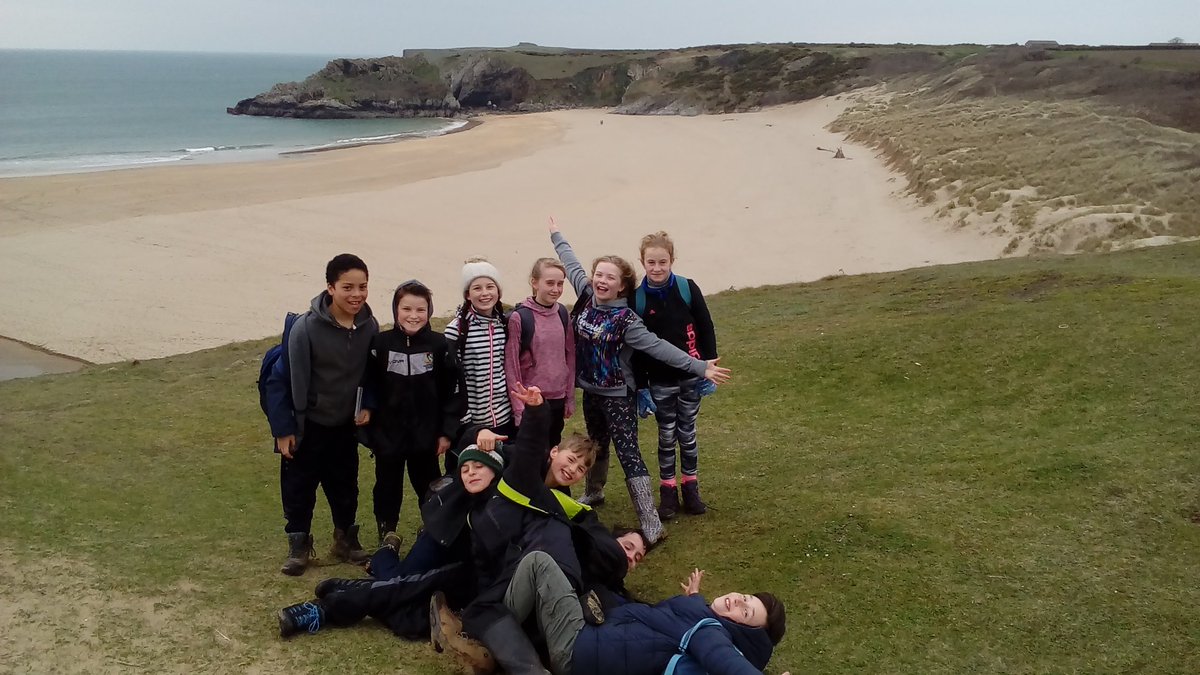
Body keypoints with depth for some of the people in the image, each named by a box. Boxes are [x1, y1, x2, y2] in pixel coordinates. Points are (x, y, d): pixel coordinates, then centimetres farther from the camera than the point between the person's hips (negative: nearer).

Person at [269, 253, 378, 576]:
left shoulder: (370, 326, -9)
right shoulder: (306, 327, -21)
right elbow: (295, 379, -16)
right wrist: (285, 428, -12)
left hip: (346, 425, 4)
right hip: (309, 424, -3)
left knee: (345, 485, 17)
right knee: (299, 487, 9)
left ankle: (346, 538, 36)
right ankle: (298, 544, 26)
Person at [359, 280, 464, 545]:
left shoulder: (438, 345, -7)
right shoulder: (381, 343, -7)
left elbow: (453, 391, -3)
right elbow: (367, 386, 0)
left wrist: (447, 431, -4)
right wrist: (367, 411, -4)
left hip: (426, 436, 0)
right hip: (388, 435, 0)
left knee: (429, 489, 14)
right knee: (388, 490, 14)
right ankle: (386, 540, 31)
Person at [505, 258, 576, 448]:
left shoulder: (562, 314, 3)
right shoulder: (519, 317, -12)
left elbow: (570, 357, 9)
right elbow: (511, 366, -11)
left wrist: (570, 398, 8)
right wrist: (519, 408, -11)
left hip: (557, 400, 5)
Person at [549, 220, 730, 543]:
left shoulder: (626, 319, -22)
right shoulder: (587, 297, -5)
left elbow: (658, 347, -27)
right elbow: (573, 267, 11)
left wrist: (700, 367, -35)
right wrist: (557, 236, 26)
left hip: (617, 396, -6)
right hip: (590, 391, 6)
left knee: (628, 455, -9)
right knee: (597, 446, 26)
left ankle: (651, 524, -10)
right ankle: (593, 493, 48)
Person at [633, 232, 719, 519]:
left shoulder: (688, 289, -8)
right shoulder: (636, 299, -8)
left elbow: (706, 329, -2)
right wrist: (640, 385, -2)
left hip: (690, 376, 0)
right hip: (660, 381, 0)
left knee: (687, 434, 12)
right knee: (666, 437, 10)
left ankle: (691, 487, 26)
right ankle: (668, 491, 22)